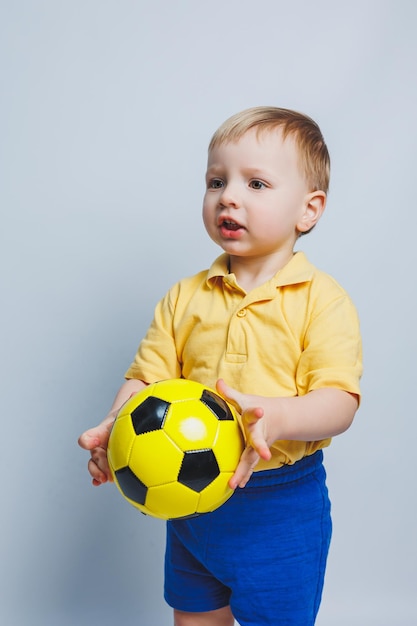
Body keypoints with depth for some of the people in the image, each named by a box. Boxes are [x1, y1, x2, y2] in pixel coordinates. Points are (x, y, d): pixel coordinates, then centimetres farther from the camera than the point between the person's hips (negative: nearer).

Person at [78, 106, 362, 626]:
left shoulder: (322, 300, -11)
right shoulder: (184, 297, 2)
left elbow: (338, 401, -18)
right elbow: (148, 376, -1)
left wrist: (276, 417, -37)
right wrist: (117, 424, -22)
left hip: (280, 505, -4)